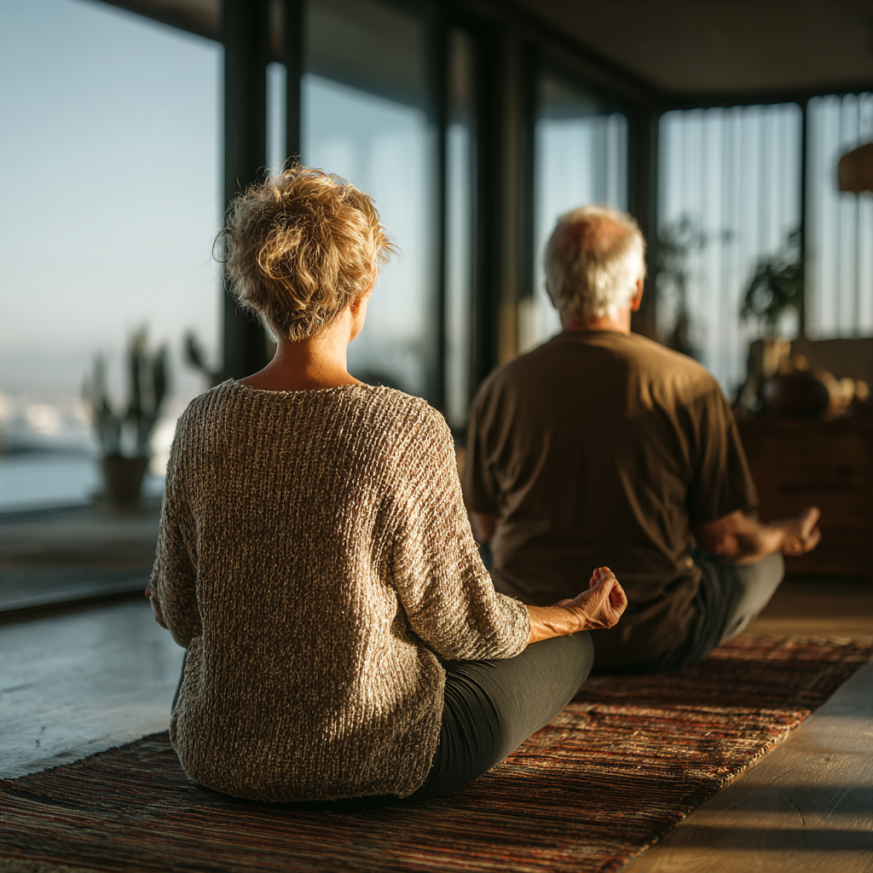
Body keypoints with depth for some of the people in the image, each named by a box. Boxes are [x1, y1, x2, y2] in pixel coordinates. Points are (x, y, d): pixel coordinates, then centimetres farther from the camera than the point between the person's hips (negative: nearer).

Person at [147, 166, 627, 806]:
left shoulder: (204, 421, -8)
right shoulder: (407, 430, -21)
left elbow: (180, 614, 2)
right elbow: (460, 626, -11)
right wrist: (576, 613, 8)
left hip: (217, 754, 5)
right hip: (369, 764, -5)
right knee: (568, 646, 21)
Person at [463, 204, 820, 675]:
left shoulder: (500, 388, -9)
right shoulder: (689, 387, -16)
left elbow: (487, 527, 5)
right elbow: (723, 539, -8)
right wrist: (784, 537, 15)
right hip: (651, 644, -4)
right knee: (760, 562, 23)